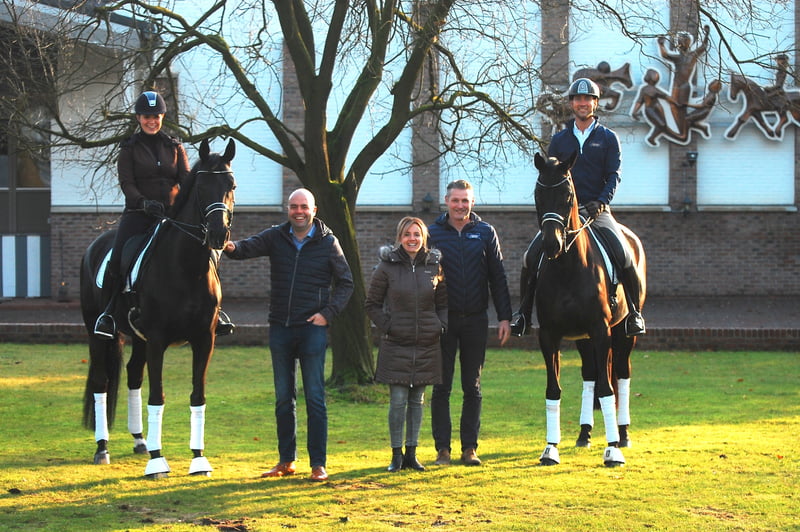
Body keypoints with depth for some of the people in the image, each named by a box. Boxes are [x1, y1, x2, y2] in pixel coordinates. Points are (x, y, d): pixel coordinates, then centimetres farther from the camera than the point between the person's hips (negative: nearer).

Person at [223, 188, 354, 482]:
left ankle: (318, 464, 2)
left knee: (315, 399, -3)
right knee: (283, 399, 10)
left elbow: (345, 283, 5)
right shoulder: (276, 237, 4)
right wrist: (232, 247, -36)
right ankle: (286, 460, 19)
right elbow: (249, 247, -13)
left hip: (312, 328, -3)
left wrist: (328, 313, -7)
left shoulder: (328, 242, -1)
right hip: (280, 328, 3)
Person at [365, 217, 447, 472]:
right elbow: (372, 304, 3)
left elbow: (443, 304, 14)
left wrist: (441, 326, 0)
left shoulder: (434, 266, 5)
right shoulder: (387, 267, -3)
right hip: (396, 345, -3)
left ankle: (411, 453, 17)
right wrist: (387, 326, -7)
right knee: (398, 400, -3)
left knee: (417, 400, 9)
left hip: (427, 345, 3)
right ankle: (396, 454, 6)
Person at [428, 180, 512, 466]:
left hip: (475, 319, 1)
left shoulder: (485, 233, 4)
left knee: (472, 388, 7)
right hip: (443, 320, -1)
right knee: (441, 387, 1)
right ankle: (442, 448, 6)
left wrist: (504, 317, 0)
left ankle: (470, 447, 13)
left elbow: (498, 278, 6)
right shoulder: (433, 233, 2)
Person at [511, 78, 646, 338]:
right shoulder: (559, 140, 14)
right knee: (531, 256, -14)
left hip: (597, 211, -2)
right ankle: (523, 313, 0)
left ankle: (634, 312, -6)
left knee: (623, 255, -23)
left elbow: (614, 175, 0)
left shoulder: (608, 138, 8)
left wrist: (601, 202, -17)